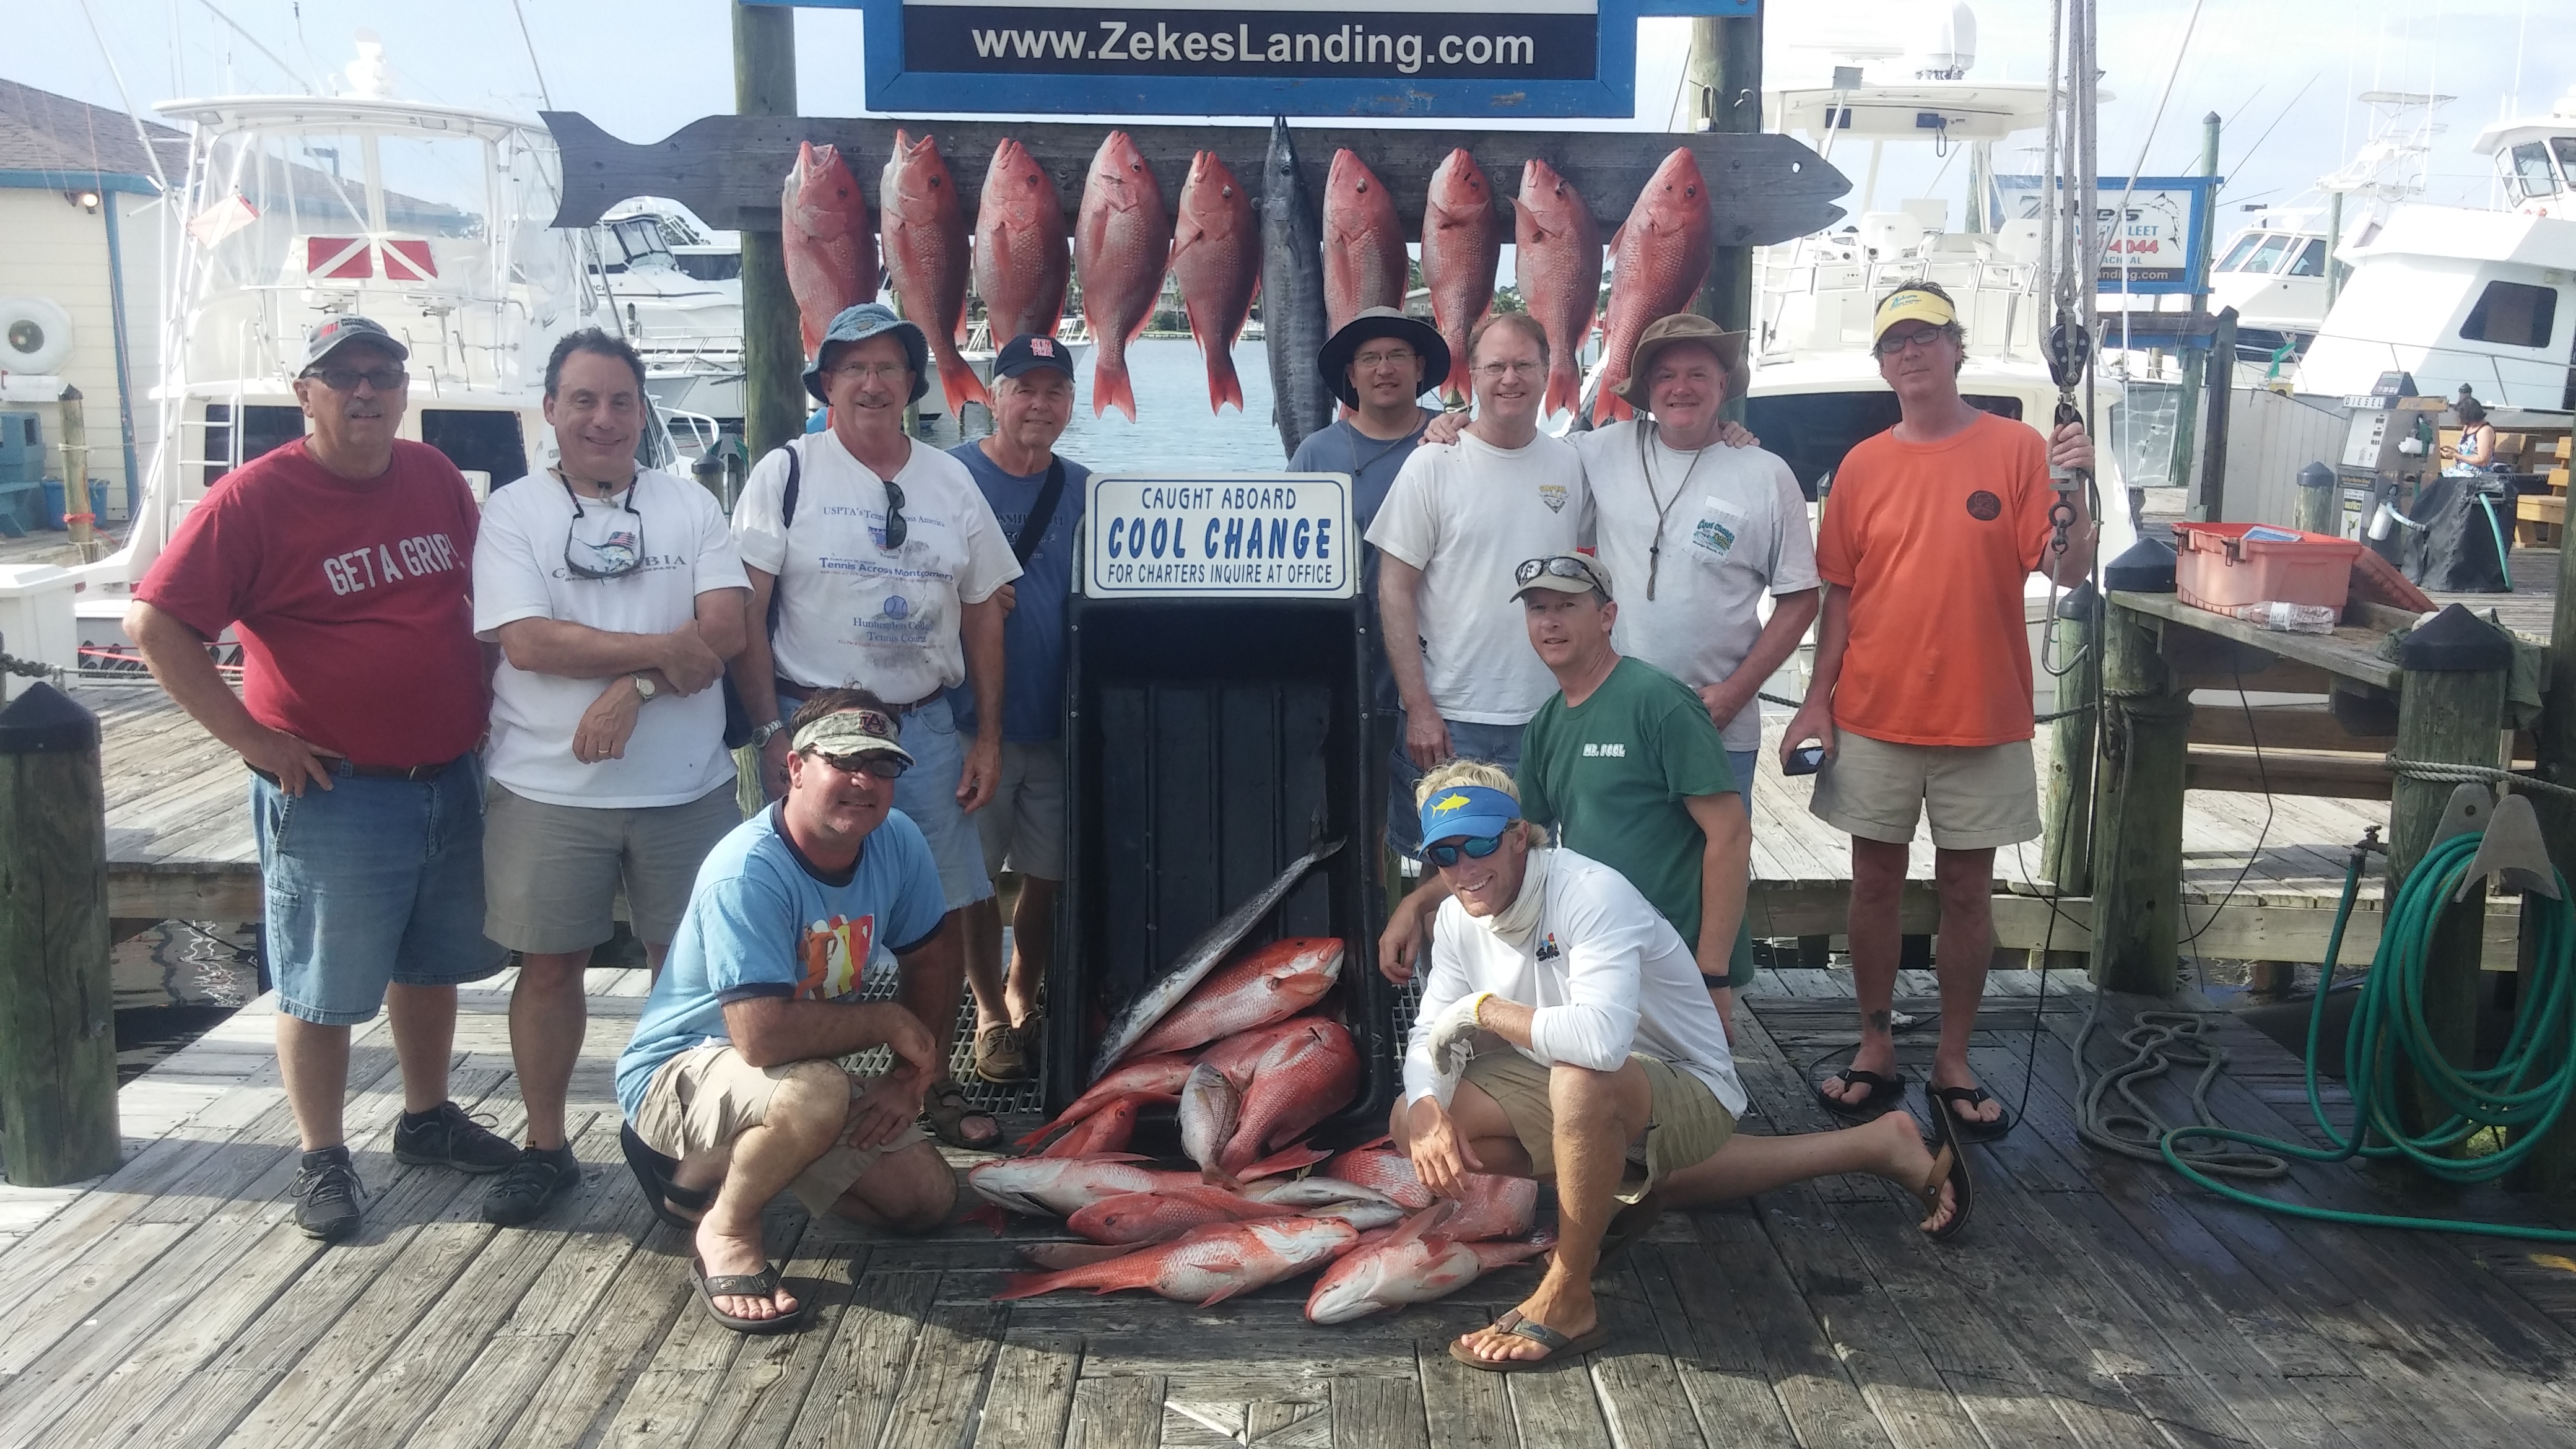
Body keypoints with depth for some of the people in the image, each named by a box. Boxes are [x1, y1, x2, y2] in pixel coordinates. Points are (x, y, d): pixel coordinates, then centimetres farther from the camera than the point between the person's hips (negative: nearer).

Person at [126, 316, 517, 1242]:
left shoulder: (435, 477, 5)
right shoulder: (256, 496, -12)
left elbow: (483, 593, 19)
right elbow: (155, 626, -15)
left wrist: (483, 700, 9)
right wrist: (252, 738, -15)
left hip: (451, 778, 6)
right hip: (333, 791, -5)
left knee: (433, 963, 19)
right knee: (325, 989, 6)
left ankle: (428, 1117, 37)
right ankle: (324, 1159, 21)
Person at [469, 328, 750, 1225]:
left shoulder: (690, 507, 5)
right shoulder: (512, 513, 0)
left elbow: (727, 629, -6)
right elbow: (526, 641, -13)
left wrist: (632, 688, -18)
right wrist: (665, 650, -14)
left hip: (687, 785, 1)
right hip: (548, 789, -1)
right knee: (550, 965, 8)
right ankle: (546, 1148, 24)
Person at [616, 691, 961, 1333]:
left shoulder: (897, 842, -8)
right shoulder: (746, 872, -30)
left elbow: (934, 964, 5)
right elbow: (764, 1037, -39)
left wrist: (908, 1079, -7)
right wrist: (887, 1021, -24)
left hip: (803, 1068, 8)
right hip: (679, 1074, -8)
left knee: (927, 1199, 0)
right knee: (816, 1092, -38)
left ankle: (727, 1171, 17)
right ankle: (725, 1228, -8)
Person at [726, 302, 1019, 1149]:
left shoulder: (950, 483, 10)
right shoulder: (788, 473, -2)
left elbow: (983, 613, 13)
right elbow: (744, 611, -6)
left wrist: (988, 737, 7)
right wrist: (772, 731, -13)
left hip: (925, 727, 4)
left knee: (943, 913, 5)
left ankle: (927, 1083, 21)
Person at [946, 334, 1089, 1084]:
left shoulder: (1084, 489, 9)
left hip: (1059, 718, 3)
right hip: (973, 713, -3)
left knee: (1051, 875, 9)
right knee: (978, 875, 3)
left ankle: (1023, 997, 30)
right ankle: (990, 1015, 19)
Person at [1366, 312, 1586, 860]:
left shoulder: (1570, 466, 6)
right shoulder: (1433, 465, -6)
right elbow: (1395, 590, -7)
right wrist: (1419, 708, -13)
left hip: (1545, 715, 4)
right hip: (1447, 718, -3)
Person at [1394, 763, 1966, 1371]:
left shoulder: (1591, 893, -29)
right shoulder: (1458, 918, -4)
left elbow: (1601, 1037, -45)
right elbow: (1430, 1038, -2)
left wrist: (1486, 1009, -31)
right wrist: (1428, 1113, -24)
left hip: (1692, 1092, -10)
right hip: (1587, 1101, 10)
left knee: (1581, 1075, -39)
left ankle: (1566, 1302, -20)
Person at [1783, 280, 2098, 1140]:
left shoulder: (2016, 449, -3)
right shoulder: (1863, 466, 4)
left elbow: (2067, 572, -8)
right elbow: (1840, 594, 6)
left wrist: (2073, 488, -25)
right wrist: (1817, 701, 0)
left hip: (1982, 720, -2)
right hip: (1873, 716, 2)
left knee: (1967, 889, 7)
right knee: (1875, 882, 8)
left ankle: (1953, 1063, 20)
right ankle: (1875, 1052, 22)